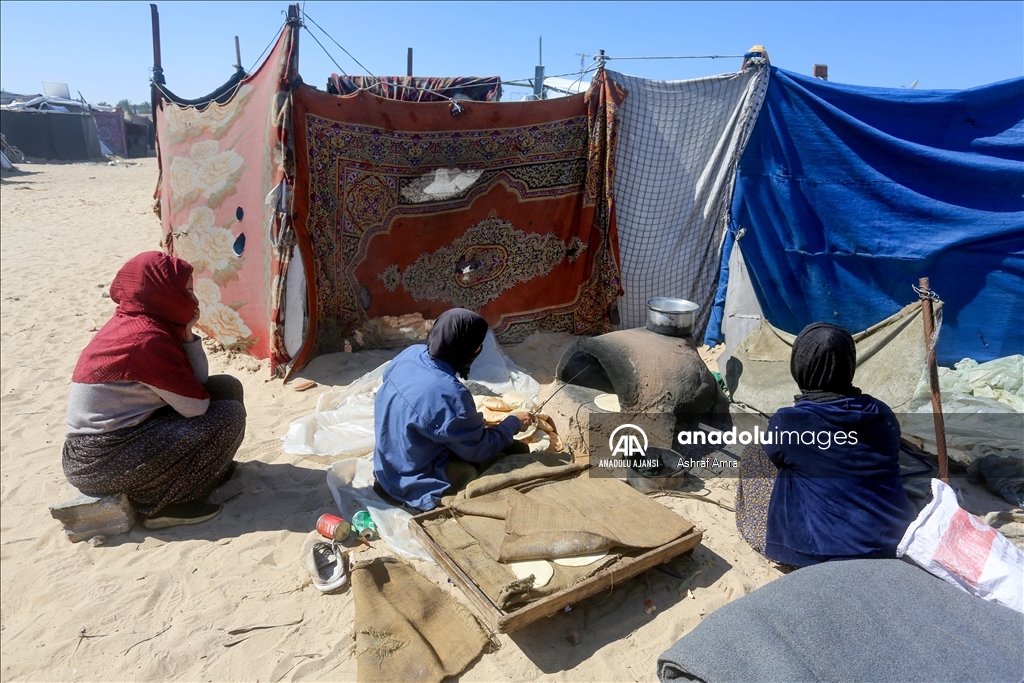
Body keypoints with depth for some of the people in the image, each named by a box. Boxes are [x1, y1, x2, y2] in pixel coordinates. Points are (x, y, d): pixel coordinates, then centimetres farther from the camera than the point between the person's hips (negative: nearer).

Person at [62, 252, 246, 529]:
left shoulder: (135, 323, 6)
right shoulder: (147, 338, -23)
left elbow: (196, 385, 4)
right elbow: (197, 406, -18)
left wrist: (186, 333, -7)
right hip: (102, 462, -9)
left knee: (226, 387, 4)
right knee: (228, 416, -12)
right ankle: (159, 503, -3)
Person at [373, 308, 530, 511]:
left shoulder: (411, 353, -13)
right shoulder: (449, 395, -35)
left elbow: (384, 382, 10)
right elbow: (480, 450, -20)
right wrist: (514, 422, -3)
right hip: (417, 483, -8)